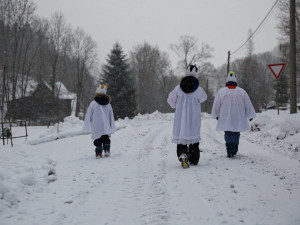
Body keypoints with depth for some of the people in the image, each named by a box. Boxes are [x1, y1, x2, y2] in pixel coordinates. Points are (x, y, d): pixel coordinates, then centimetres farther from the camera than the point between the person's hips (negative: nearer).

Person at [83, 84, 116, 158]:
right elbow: (111, 117, 10)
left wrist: (86, 126, 3)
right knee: (106, 138, 19)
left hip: (96, 128, -3)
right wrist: (112, 128, 15)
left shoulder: (93, 103, -8)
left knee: (98, 140, 6)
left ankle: (98, 153, 0)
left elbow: (89, 115, -5)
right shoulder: (108, 104, 5)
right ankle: (107, 150, 11)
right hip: (106, 127, 3)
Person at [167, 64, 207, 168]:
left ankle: (182, 154, -21)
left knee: (181, 135, 4)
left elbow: (171, 100, 9)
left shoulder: (178, 88, -4)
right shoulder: (198, 90, -9)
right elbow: (203, 98, 11)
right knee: (194, 137, 11)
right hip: (194, 119, -1)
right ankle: (194, 160, 17)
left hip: (180, 118, 1)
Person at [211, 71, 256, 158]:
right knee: (236, 134, 17)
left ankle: (229, 151, -8)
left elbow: (216, 106, 3)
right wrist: (250, 115, 17)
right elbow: (248, 105, 4)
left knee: (228, 134, 5)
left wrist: (216, 115, 19)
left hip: (226, 120, -1)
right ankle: (234, 150, 25)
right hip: (239, 119, 2)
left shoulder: (221, 92, -6)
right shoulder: (242, 92, -2)